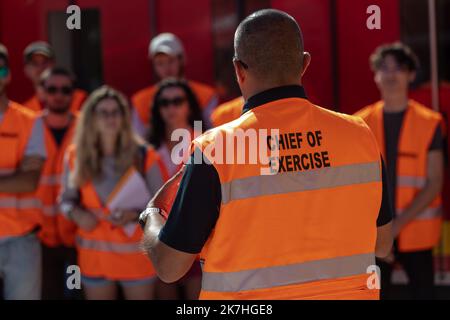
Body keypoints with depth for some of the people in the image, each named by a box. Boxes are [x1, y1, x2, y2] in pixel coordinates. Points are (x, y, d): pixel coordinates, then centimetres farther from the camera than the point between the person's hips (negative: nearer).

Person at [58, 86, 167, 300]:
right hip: (94, 255, 2)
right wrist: (76, 214, -13)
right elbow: (66, 199, 8)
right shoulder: (75, 156, -1)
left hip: (136, 254, -2)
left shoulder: (143, 155, -7)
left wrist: (136, 214, -21)